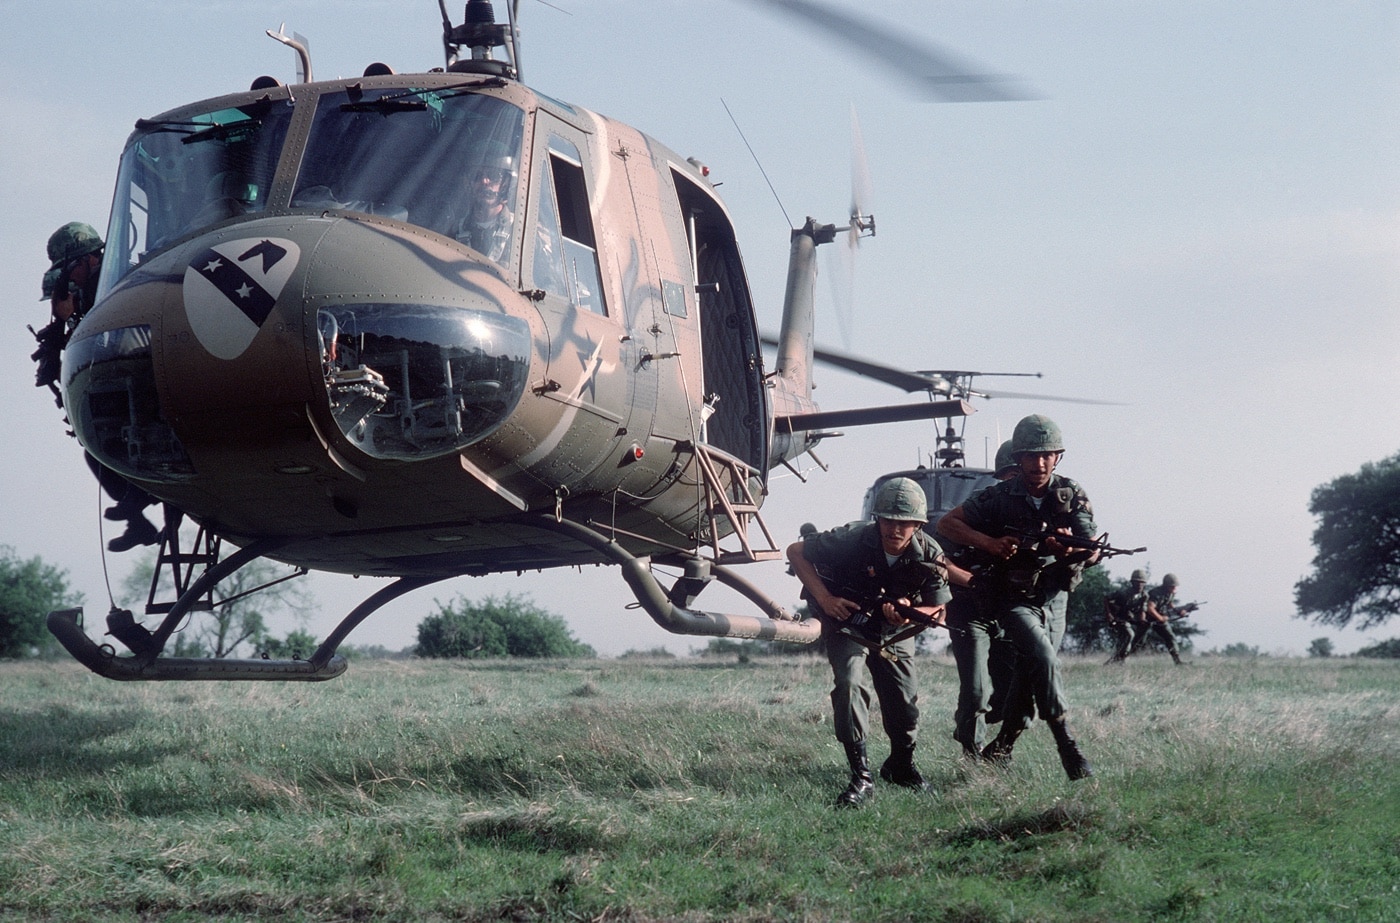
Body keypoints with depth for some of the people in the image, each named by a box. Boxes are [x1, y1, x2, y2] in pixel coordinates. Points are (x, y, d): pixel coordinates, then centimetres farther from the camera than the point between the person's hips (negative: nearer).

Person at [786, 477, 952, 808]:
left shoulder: (930, 555, -22)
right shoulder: (853, 539, -30)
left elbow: (938, 612, -11)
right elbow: (795, 551, -19)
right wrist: (824, 599, -27)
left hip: (894, 633, 3)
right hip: (847, 624, -3)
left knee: (905, 701, 2)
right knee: (849, 684, -25)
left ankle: (901, 765, 33)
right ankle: (861, 777, -20)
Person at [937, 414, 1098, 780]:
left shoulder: (1071, 496, -5)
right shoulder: (999, 497, -11)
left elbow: (1092, 551, -9)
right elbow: (946, 523, -5)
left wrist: (1071, 549, -33)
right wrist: (990, 543, -19)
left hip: (1054, 596, 3)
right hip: (1013, 598, -3)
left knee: (1030, 672, 4)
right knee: (1043, 656, -23)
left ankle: (999, 750, 20)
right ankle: (1067, 746, -20)